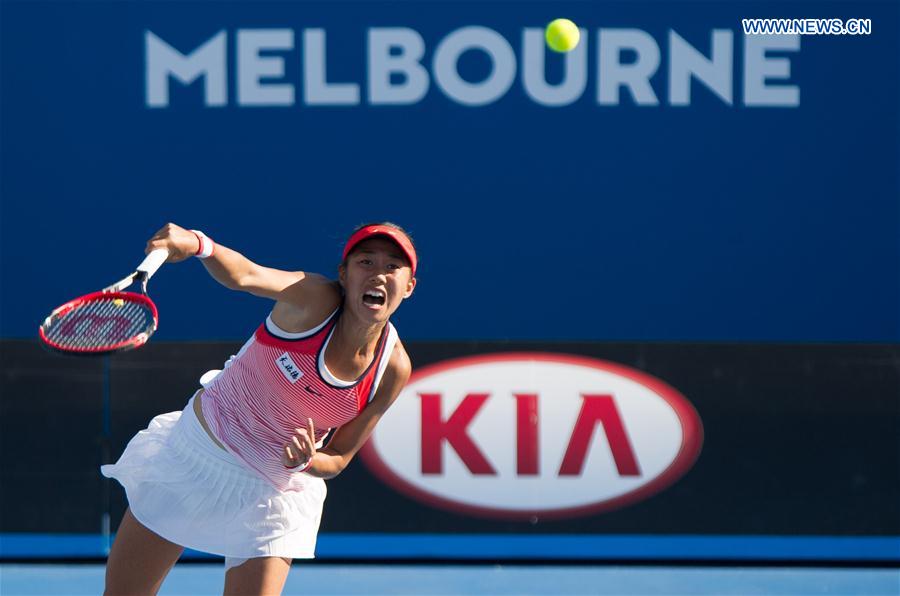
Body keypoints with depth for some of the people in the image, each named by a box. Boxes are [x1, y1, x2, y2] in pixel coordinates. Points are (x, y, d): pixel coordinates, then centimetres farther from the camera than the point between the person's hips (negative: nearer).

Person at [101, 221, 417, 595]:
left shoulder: (393, 369, -13)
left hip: (274, 495, 1)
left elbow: (338, 459, -3)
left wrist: (305, 462, -27)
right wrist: (198, 245, -65)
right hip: (198, 452, -1)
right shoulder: (316, 301, -21)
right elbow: (246, 276, -43)